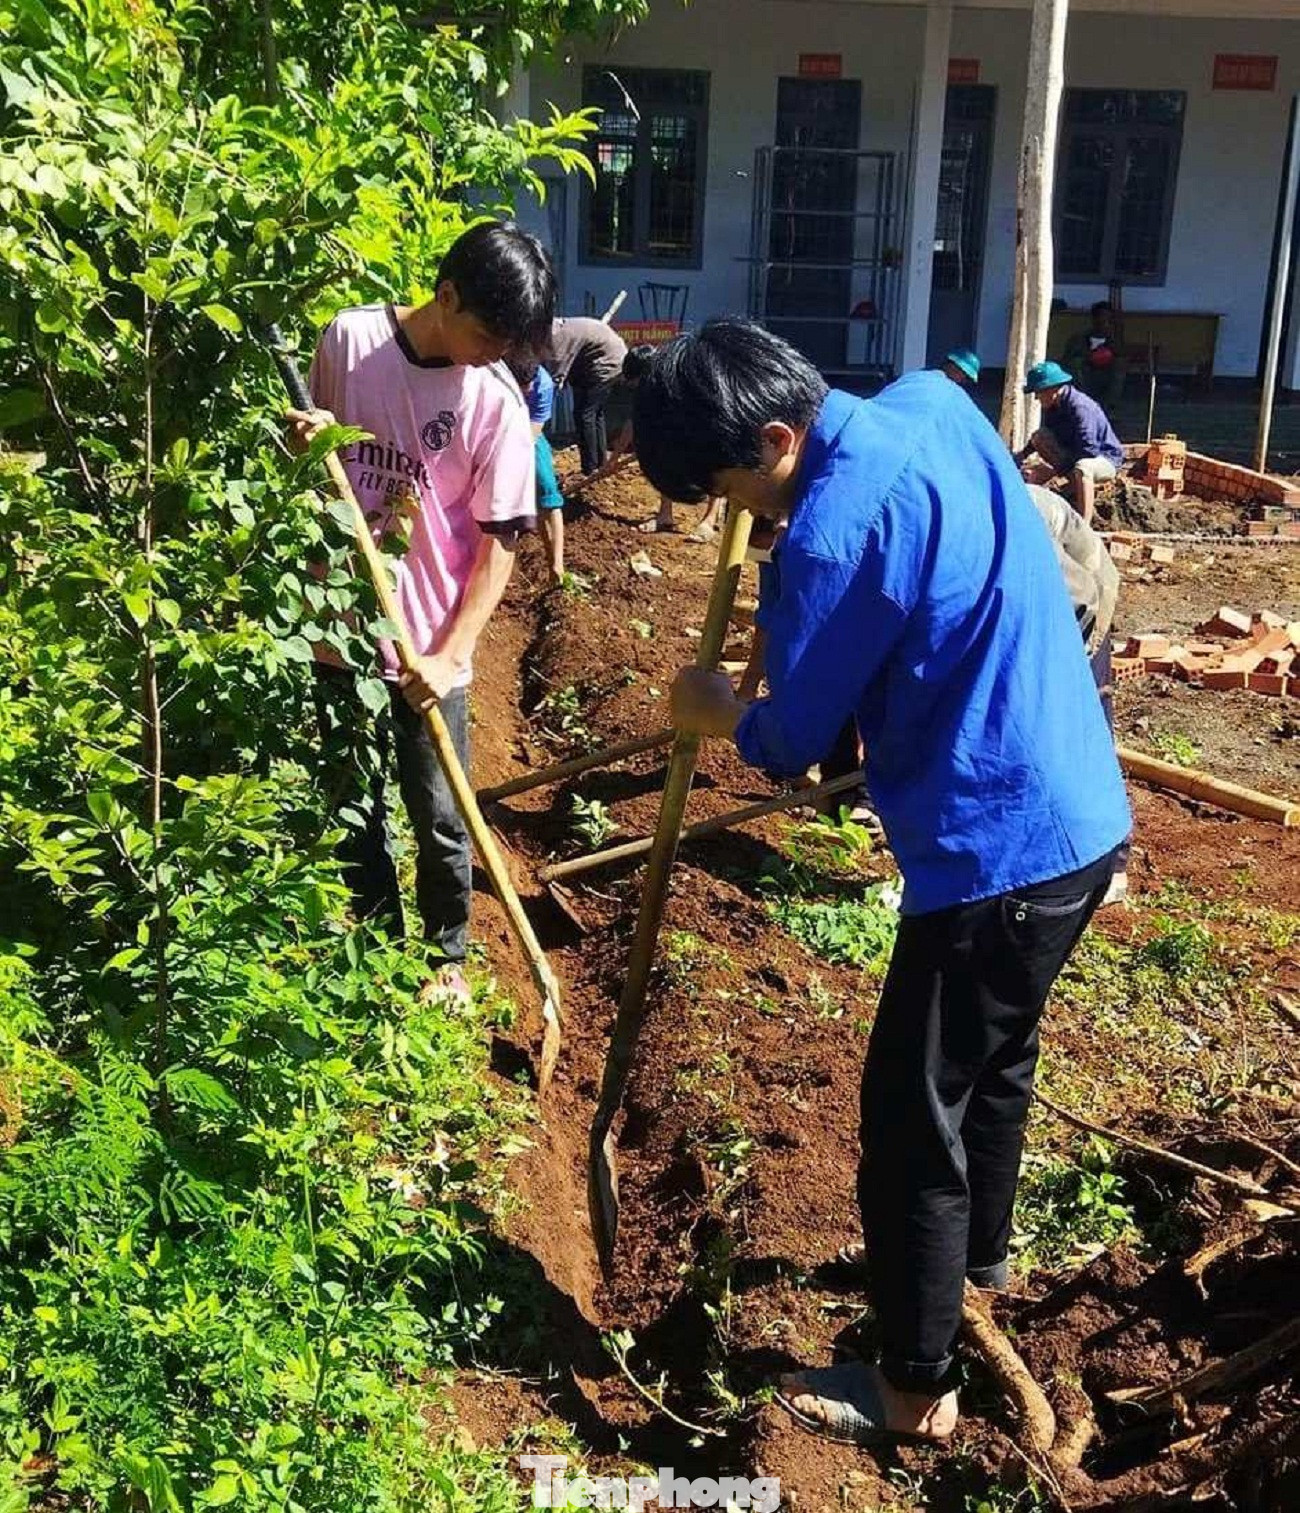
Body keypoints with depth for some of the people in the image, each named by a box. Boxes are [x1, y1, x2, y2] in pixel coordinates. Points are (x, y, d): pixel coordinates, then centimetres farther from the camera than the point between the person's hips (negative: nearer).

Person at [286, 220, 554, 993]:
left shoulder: (496, 399, -12)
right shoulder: (350, 338, -6)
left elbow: (499, 540, -11)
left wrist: (452, 652, -18)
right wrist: (306, 442, -15)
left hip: (428, 644, -3)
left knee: (438, 815, 8)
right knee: (353, 806, 17)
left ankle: (448, 952, 31)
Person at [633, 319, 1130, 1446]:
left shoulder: (837, 531, -24)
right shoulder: (932, 402, 2)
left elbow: (791, 743, -13)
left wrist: (716, 714, 8)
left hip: (995, 852, -10)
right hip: (1080, 814, 10)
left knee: (911, 1124, 6)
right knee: (997, 1060, 28)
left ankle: (915, 1389, 23)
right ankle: (980, 1262, 51)